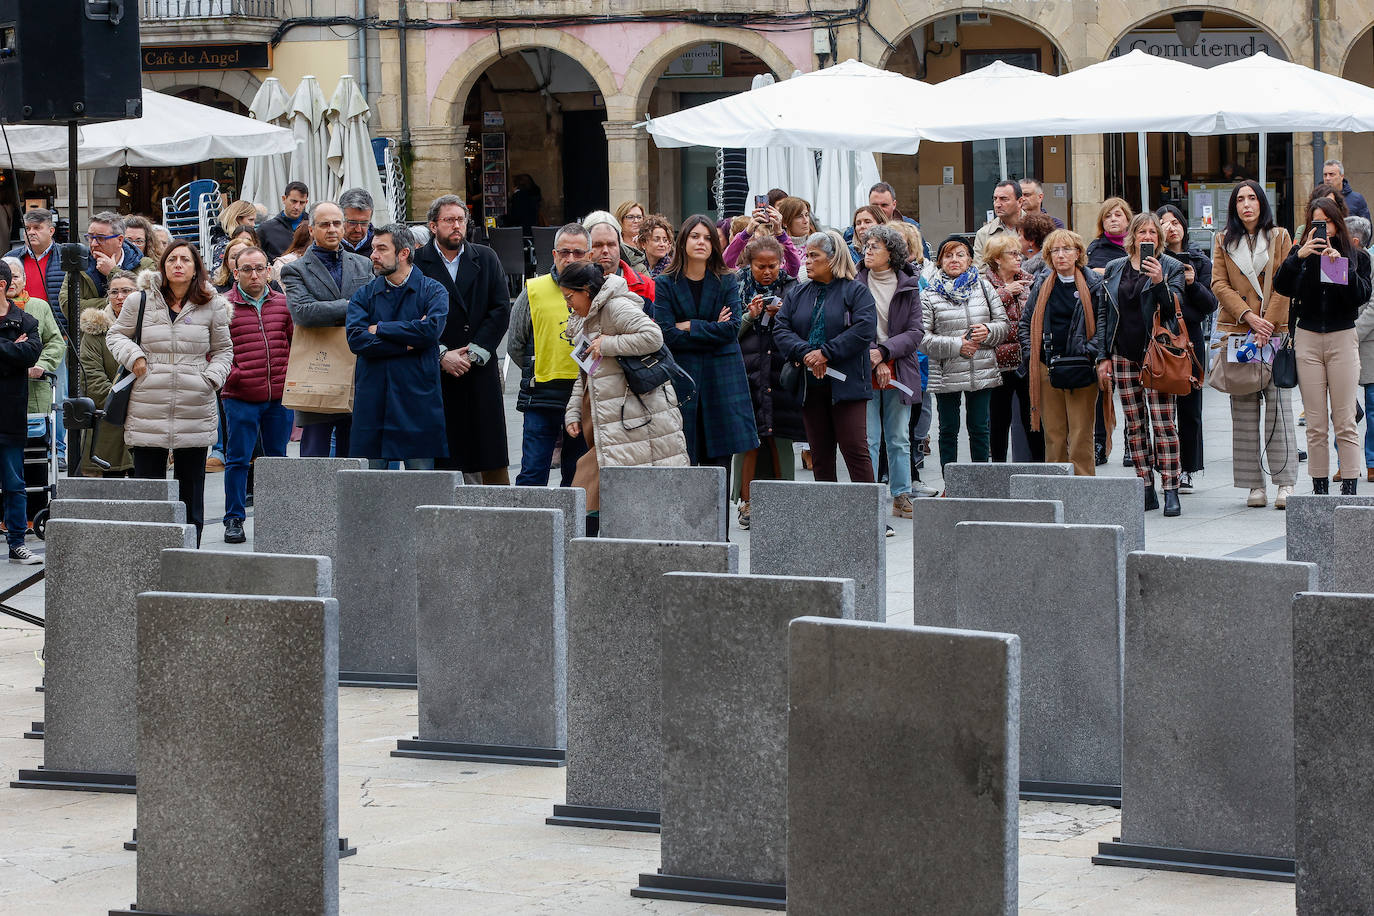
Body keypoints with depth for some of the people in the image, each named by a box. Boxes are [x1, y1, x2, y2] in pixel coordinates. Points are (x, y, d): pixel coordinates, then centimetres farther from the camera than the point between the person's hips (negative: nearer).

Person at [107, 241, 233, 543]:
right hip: (148, 411, -1)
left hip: (195, 412, 1)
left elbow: (223, 349, 17)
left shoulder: (211, 306, 6)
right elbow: (115, 335, 16)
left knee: (191, 488, 6)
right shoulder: (140, 302, 3)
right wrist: (133, 357, -3)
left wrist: (212, 378, 0)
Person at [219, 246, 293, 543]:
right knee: (238, 459, -1)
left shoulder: (283, 304, 9)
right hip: (240, 397, -4)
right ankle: (234, 519, 6)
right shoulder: (224, 306, -3)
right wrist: (230, 374, -13)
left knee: (277, 458, 11)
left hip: (279, 396, 4)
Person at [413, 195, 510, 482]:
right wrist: (442, 355, -10)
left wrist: (475, 352, -6)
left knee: (491, 460, 0)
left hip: (481, 371, 2)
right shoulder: (417, 262, 3)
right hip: (435, 375, -2)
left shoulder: (486, 259, 11)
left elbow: (501, 310, 4)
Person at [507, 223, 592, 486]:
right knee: (533, 474, -6)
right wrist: (540, 372, 8)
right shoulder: (533, 291, 3)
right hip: (542, 397, -1)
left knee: (578, 478, 8)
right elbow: (515, 346, 10)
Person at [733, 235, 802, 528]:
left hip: (781, 372, 1)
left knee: (779, 439, 0)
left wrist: (781, 316, -11)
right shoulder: (739, 288, 6)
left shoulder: (790, 288, 9)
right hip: (748, 374, -1)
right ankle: (747, 503, 2)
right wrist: (749, 316, -11)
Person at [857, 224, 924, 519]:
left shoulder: (909, 286, 3)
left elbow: (916, 331, -1)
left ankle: (901, 497, 16)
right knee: (868, 439, -3)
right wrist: (875, 362, -12)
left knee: (899, 439, 8)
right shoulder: (856, 283, -1)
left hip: (899, 370, 2)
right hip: (864, 370, -2)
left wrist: (883, 351, -13)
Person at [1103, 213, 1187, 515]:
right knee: (1134, 424, 5)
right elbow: (1105, 313, 16)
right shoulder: (1114, 268, 13)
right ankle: (1146, 489, 10)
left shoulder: (1171, 267, 3)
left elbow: (1174, 307, -7)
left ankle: (1170, 491, -9)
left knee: (1164, 423, -9)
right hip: (1124, 355, 4)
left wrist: (1159, 282, -24)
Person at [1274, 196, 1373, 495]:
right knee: (1315, 423, 2)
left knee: (1344, 422, -5)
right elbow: (1281, 286, -6)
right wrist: (1299, 257, -17)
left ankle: (1349, 490, -4)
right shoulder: (1302, 254, 9)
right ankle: (1319, 490, 5)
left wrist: (1342, 265, -16)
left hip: (1343, 338, -1)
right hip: (1307, 338, 1)